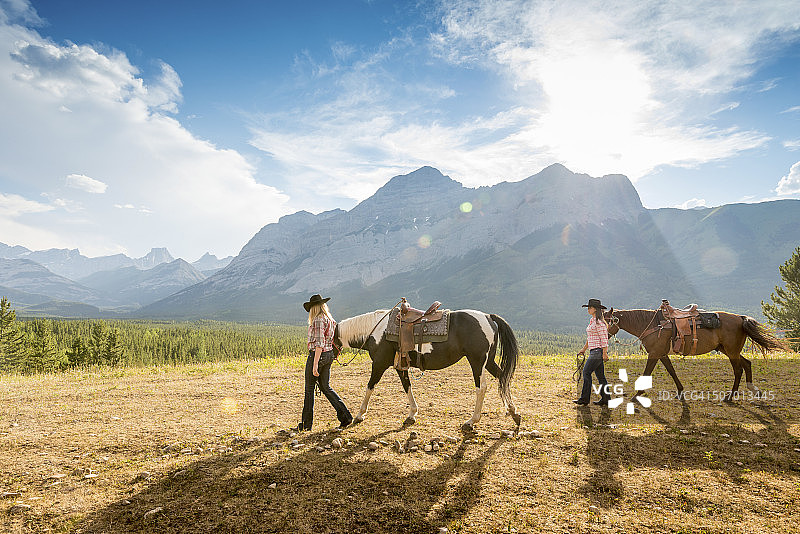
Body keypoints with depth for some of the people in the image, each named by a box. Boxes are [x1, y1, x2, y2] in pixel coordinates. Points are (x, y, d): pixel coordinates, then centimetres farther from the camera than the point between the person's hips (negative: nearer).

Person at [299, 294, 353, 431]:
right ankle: (345, 416, 5)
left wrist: (315, 364, -23)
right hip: (329, 355, 8)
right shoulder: (331, 320, 11)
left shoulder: (318, 320, -16)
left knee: (309, 389, 6)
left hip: (317, 355, -8)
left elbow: (319, 344, -22)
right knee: (326, 387, 13)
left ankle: (306, 424, 16)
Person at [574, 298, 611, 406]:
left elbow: (604, 338, -18)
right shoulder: (592, 321, 16)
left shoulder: (599, 322, -15)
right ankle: (606, 399, 15)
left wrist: (605, 353, -20)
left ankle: (585, 399, -2)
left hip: (598, 351, -10)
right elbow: (590, 337, 23)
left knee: (586, 372, -7)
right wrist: (584, 349, 23)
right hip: (594, 351, 10)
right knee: (600, 375, 11)